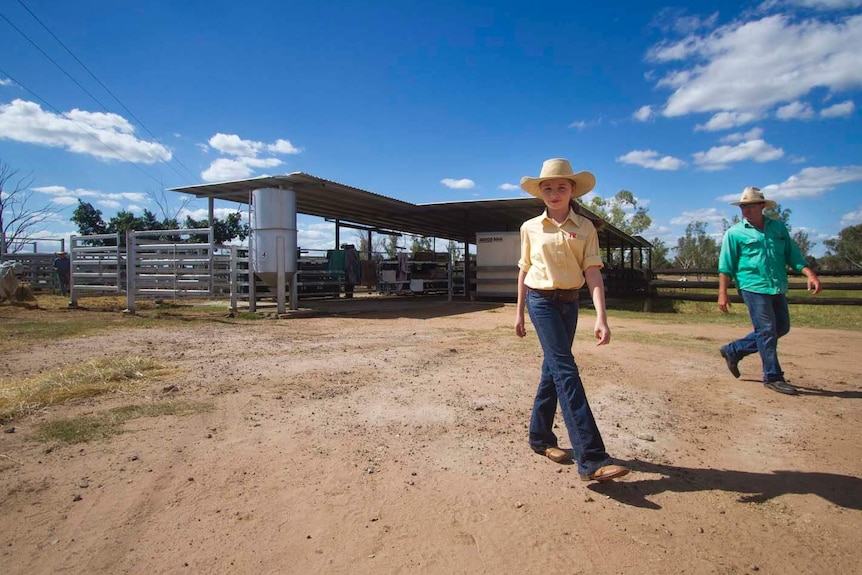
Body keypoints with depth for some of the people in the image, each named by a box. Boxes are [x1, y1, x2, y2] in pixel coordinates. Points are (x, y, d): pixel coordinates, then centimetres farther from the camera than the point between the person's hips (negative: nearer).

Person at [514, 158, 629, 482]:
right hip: (541, 301, -3)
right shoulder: (530, 228, 2)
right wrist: (519, 311, 10)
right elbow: (524, 270, 9)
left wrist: (601, 316, -18)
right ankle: (591, 459, -17)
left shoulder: (585, 228, 2)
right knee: (566, 370, -13)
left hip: (570, 303, 3)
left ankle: (540, 437, 29)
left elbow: (593, 272, -7)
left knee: (553, 369, 11)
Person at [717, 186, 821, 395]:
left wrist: (810, 274, -3)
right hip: (753, 287, -6)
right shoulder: (735, 233, 0)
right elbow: (725, 266, -1)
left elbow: (793, 254, 12)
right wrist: (722, 293, -7)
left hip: (778, 289, 6)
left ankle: (733, 350, 22)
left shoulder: (779, 227, 13)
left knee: (781, 328, 11)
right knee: (767, 331, -5)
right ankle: (773, 377, 5)